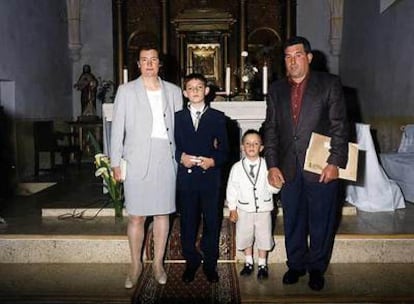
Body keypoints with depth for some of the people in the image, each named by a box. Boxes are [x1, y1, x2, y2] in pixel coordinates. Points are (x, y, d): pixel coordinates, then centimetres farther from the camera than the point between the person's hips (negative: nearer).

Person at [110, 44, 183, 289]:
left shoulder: (174, 91, 10)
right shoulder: (126, 91, 5)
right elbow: (118, 128, 3)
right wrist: (116, 163, -1)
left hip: (166, 160, 2)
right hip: (137, 162, -2)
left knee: (163, 213, 8)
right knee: (136, 217, 2)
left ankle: (158, 263, 24)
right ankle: (136, 265, 20)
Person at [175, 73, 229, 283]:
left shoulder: (217, 117, 6)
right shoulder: (177, 117, 9)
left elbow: (224, 150, 3)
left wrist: (213, 161, -14)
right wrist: (181, 157, -12)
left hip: (210, 177, 0)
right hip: (186, 178, 1)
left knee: (212, 223, 7)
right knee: (187, 223, 8)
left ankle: (210, 264, 24)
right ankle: (191, 262, 26)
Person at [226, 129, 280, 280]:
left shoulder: (267, 165, -8)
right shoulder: (237, 167, -7)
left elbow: (273, 189, -7)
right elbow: (232, 188, -1)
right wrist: (232, 209, -1)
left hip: (263, 209, 0)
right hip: (244, 209, 0)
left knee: (264, 237, 12)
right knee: (245, 236, 15)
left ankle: (262, 265, 31)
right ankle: (248, 262, 35)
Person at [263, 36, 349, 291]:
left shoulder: (329, 84, 0)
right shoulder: (276, 90, 10)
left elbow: (340, 126, -4)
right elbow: (271, 129, 8)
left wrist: (336, 162, -12)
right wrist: (272, 165, 0)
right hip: (288, 169, 3)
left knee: (321, 223, 8)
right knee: (293, 222, 13)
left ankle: (316, 268, 28)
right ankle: (296, 265, 32)